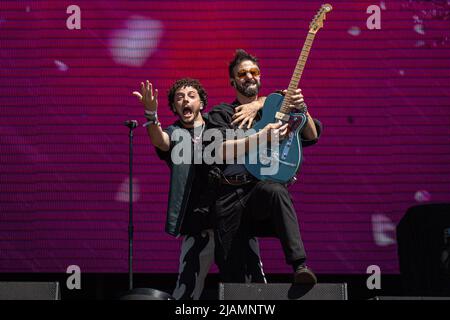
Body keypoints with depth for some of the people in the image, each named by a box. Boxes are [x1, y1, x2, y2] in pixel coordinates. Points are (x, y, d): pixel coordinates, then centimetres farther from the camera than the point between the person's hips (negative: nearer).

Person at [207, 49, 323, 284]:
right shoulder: (221, 114, 13)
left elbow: (312, 136, 12)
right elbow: (220, 149, -7)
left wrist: (301, 109, -7)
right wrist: (261, 137, -18)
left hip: (264, 188, 0)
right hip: (230, 196, 0)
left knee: (275, 191, -39)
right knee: (231, 275, -7)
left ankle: (300, 265, -47)